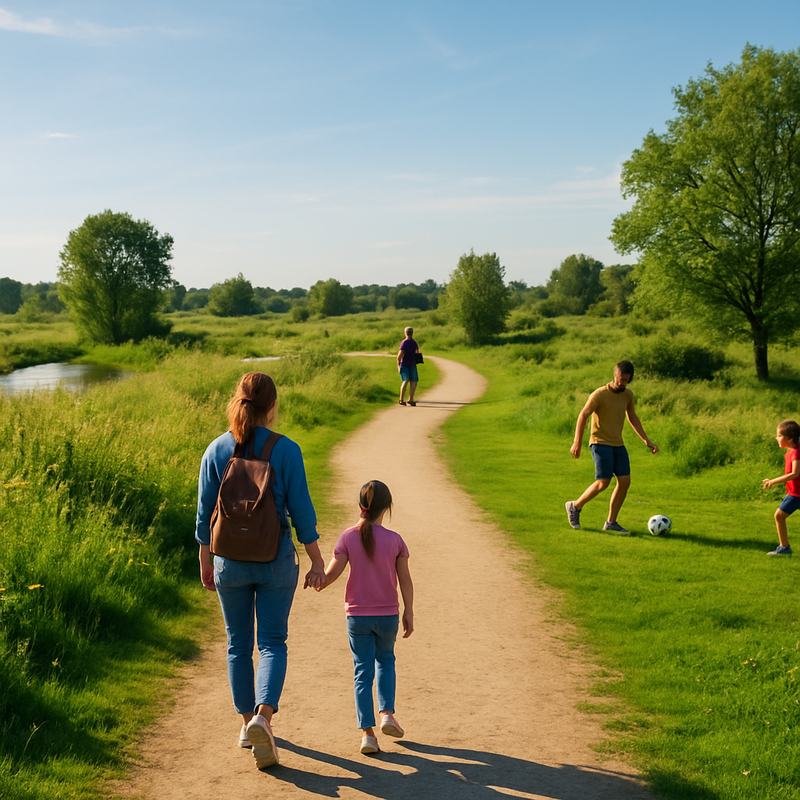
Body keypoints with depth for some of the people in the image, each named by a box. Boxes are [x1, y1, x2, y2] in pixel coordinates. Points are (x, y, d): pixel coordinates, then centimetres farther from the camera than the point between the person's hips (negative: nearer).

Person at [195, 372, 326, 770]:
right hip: (275, 559, -2)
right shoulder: (286, 450, -11)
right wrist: (317, 562, 0)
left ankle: (247, 723, 26)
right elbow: (300, 510, -8)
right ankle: (263, 716, -14)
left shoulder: (216, 451, -4)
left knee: (239, 644, 16)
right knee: (272, 642, 6)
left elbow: (205, 513, 1)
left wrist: (205, 561, 13)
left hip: (230, 561, 2)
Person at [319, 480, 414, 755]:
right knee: (385, 660, 24)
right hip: (387, 614, 0)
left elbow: (332, 573, -9)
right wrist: (408, 612, 5)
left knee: (362, 670, 6)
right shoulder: (394, 540, -7)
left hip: (357, 615, 0)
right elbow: (405, 580, -4)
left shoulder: (348, 537, -9)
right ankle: (387, 713, 8)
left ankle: (367, 732, 1)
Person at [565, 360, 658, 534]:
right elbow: (583, 416, -13)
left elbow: (632, 417, 21)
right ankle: (575, 506, 6)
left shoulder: (628, 395, 7)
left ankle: (611, 522, 8)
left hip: (618, 444, 7)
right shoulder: (600, 394, -13)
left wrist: (646, 440, 17)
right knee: (603, 482, -16)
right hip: (600, 443, -6)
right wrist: (577, 443, -19)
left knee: (625, 481, -4)